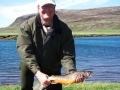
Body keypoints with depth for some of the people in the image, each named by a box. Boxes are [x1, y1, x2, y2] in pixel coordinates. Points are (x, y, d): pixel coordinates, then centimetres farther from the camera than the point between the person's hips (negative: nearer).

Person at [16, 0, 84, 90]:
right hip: (31, 65, -1)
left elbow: (67, 55, -20)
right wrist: (38, 73, -39)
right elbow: (26, 52, -26)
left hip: (53, 68, 2)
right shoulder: (27, 26, -19)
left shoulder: (64, 29, -17)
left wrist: (72, 72, -40)